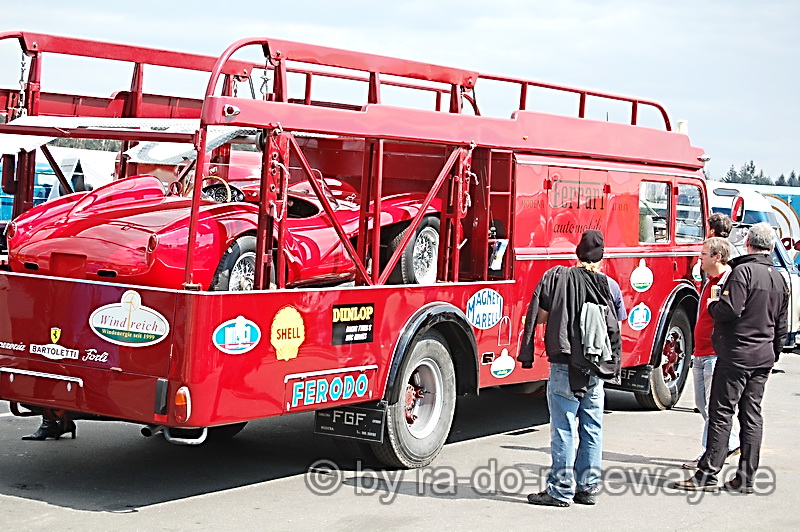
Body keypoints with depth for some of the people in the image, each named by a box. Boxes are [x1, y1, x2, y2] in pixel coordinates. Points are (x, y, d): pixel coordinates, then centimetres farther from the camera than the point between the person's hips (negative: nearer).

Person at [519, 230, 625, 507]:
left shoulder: (558, 277, -6)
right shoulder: (610, 286, 1)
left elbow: (540, 316, -4)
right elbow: (617, 326, 8)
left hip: (566, 367, -3)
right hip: (598, 369, 4)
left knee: (564, 429, 0)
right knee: (592, 429, 11)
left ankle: (561, 491, 3)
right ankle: (588, 488, 17)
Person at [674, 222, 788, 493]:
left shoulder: (743, 271, -13)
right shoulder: (779, 279, 12)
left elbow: (730, 310, -22)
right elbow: (781, 327, 17)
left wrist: (712, 306, -1)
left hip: (737, 354, -7)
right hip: (763, 357, 7)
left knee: (721, 414, -4)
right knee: (752, 416, 8)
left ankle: (707, 475, -4)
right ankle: (746, 479, 9)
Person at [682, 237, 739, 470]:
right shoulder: (709, 282, 16)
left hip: (717, 355, -10)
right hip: (701, 355, 10)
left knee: (712, 407, -5)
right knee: (702, 404, 14)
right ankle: (732, 442, 26)